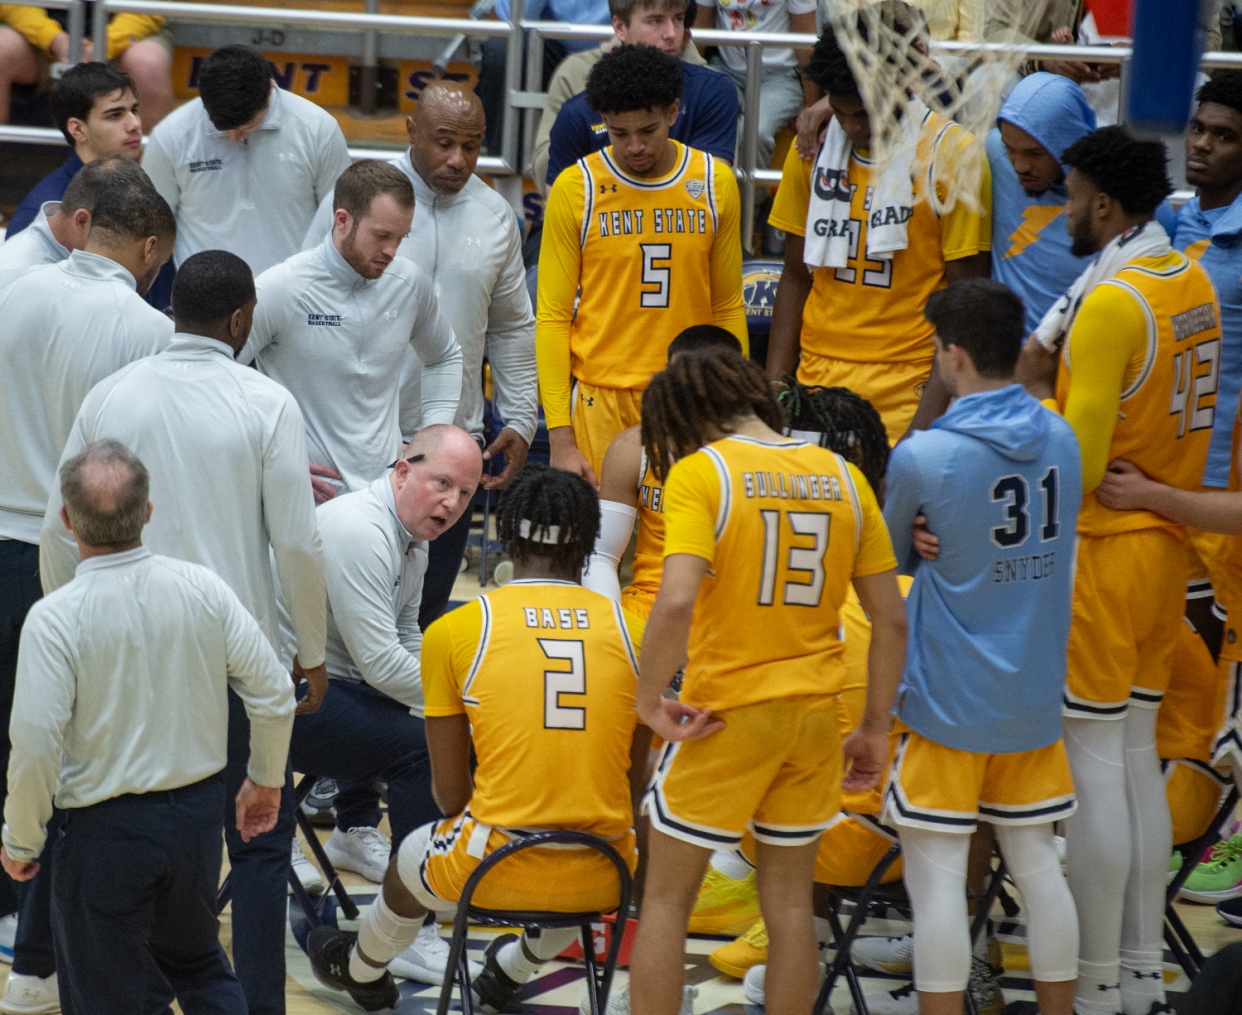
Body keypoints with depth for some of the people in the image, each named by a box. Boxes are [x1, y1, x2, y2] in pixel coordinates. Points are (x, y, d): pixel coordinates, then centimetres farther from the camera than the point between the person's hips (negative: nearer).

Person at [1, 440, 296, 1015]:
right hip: (199, 811, 4)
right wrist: (266, 781, 13)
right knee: (197, 963, 27)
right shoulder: (201, 588, -8)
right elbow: (274, 694, -3)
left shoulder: (55, 619, -19)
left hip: (106, 830, -4)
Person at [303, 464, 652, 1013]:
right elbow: (635, 782, 10)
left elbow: (451, 792, 3)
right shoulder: (631, 631, 2)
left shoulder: (455, 630, -3)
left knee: (410, 860, 33)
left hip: (498, 867, -2)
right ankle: (513, 969, 63)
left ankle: (361, 970, 62)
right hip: (603, 878, 2)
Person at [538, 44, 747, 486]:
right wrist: (560, 439, -6)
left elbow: (728, 309, 12)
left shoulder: (717, 184, 4)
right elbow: (552, 317, 0)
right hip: (600, 399, -1)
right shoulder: (575, 189, -2)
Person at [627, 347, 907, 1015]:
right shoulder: (843, 477, 4)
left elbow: (676, 601, -26)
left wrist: (648, 701, -14)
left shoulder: (700, 471, -11)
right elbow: (891, 620, 5)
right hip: (813, 714, 5)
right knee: (789, 902, 15)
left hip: (723, 715, -5)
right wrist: (875, 728, 13)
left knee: (666, 897, 9)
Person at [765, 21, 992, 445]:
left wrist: (937, 408, -11)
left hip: (907, 393, -4)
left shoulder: (952, 155, -5)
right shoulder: (812, 147, 7)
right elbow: (796, 278, 13)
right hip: (817, 380, 4)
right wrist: (773, 389, 4)